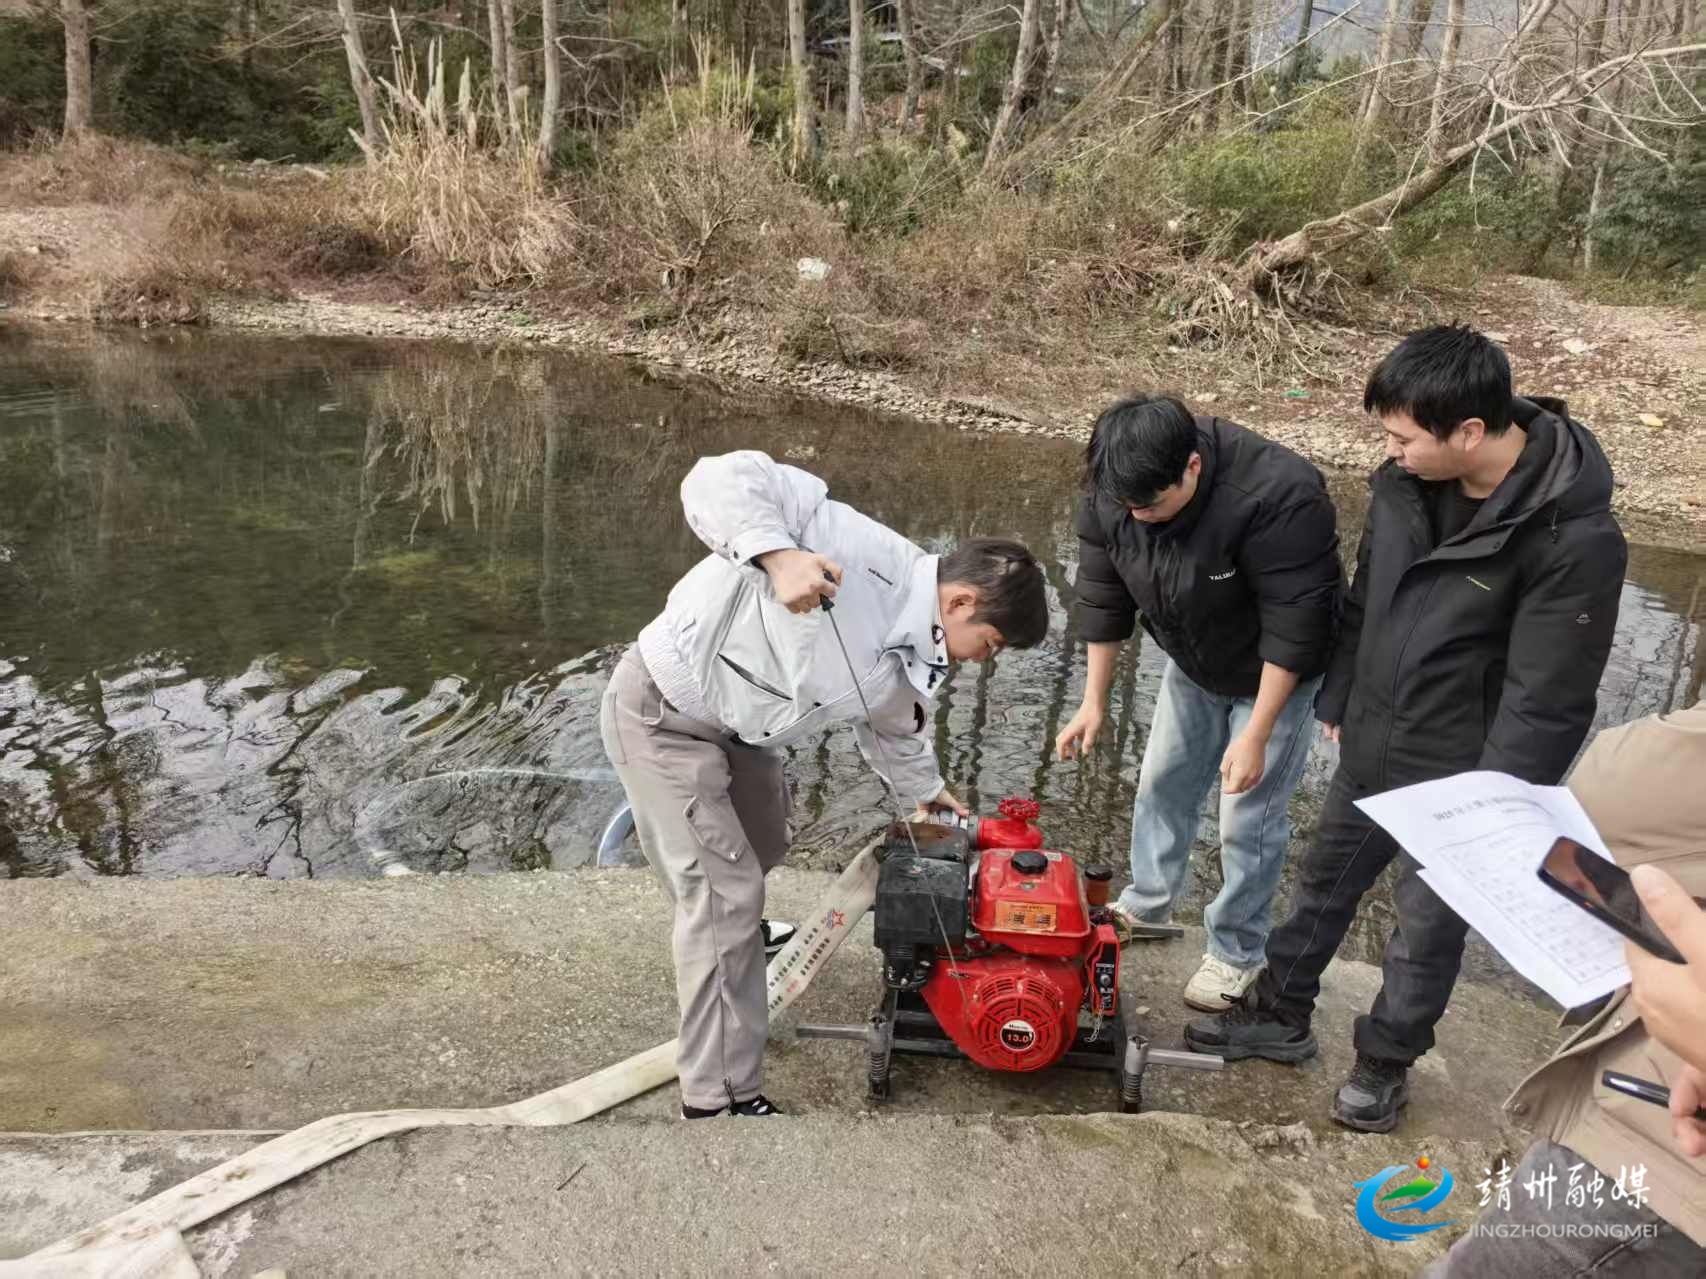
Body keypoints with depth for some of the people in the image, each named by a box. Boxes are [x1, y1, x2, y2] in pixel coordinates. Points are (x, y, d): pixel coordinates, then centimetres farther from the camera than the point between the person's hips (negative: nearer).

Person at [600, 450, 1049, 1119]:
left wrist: (926, 789, 35)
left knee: (760, 849, 30)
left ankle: (733, 934, 64)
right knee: (725, 892, -8)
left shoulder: (911, 663, -4)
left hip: (740, 731, 9)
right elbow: (717, 480, -32)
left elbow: (893, 727, 20)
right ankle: (720, 1099, 4)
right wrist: (778, 555, -46)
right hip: (663, 713, -9)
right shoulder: (859, 547, -30)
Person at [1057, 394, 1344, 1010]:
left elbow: (1293, 625, -31)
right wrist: (1094, 702, -4)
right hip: (1193, 664, 6)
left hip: (1277, 672, -5)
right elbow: (1103, 599, -8)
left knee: (1249, 818, -1)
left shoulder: (1276, 495, -38)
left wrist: (1255, 737, -27)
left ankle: (1237, 952, 20)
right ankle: (1145, 903, 37)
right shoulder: (1111, 493, -21)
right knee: (1162, 780, 15)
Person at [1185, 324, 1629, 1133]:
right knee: (1322, 886, 21)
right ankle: (1280, 1016, 42)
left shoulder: (1575, 539, -26)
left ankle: (1385, 1062, 37)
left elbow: (1544, 701, -21)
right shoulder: (1408, 483, -7)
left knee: (1427, 930, 13)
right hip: (1369, 751, 6)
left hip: (1457, 780, -6)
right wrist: (1336, 702, 14)